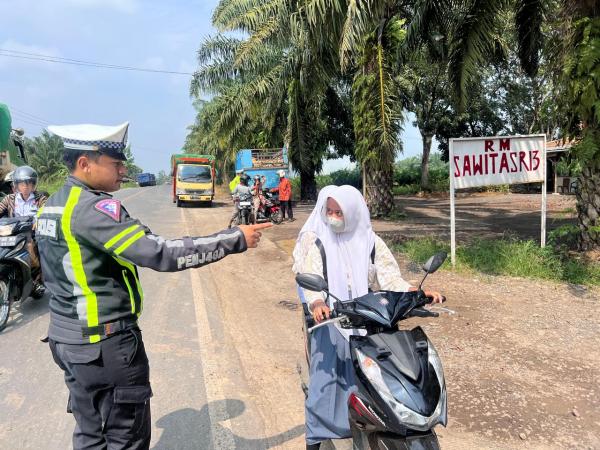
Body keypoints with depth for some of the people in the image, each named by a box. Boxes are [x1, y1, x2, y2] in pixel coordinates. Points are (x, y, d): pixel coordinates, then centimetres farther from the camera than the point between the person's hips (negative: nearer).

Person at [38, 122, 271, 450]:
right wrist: (235, 240, -25)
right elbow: (160, 252, -31)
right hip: (107, 343, -9)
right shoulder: (93, 207, -22)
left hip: (66, 337, 9)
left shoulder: (52, 206, 8)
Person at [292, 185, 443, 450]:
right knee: (325, 377, 0)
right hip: (328, 317, -3)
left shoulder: (368, 240, 4)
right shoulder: (314, 239, -6)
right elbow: (310, 276, -19)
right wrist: (317, 303, -39)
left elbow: (388, 275, 0)